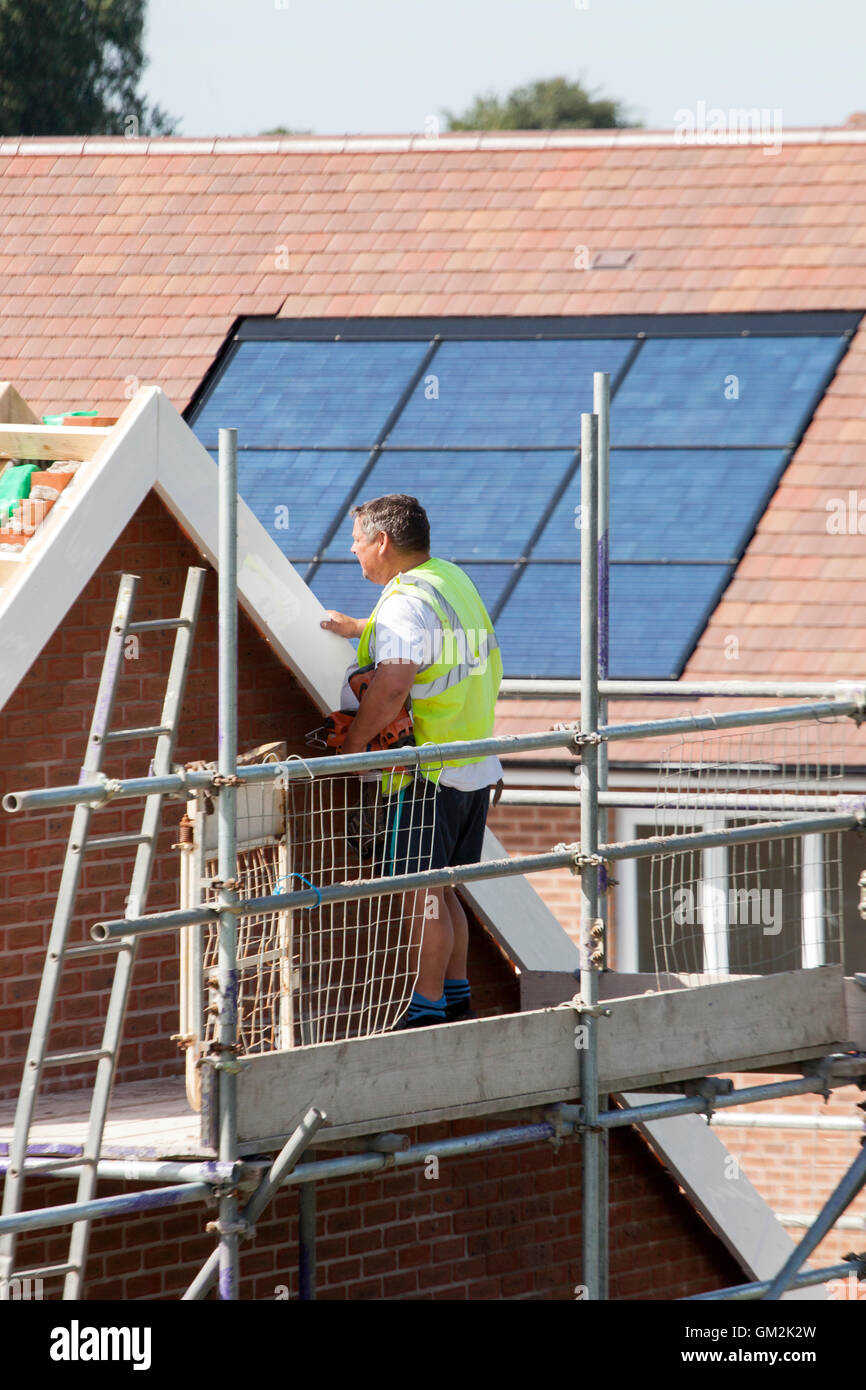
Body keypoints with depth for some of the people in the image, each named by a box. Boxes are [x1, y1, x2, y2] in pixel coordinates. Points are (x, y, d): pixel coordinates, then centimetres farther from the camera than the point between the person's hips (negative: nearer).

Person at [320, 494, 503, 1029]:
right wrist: (358, 629, 35)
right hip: (475, 769, 9)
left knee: (424, 896, -3)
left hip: (428, 777, -9)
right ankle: (458, 999, 21)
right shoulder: (453, 580, 13)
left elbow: (391, 685, -29)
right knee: (442, 892, 17)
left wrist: (354, 742, -18)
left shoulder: (406, 601, -17)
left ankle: (428, 1010, 0)